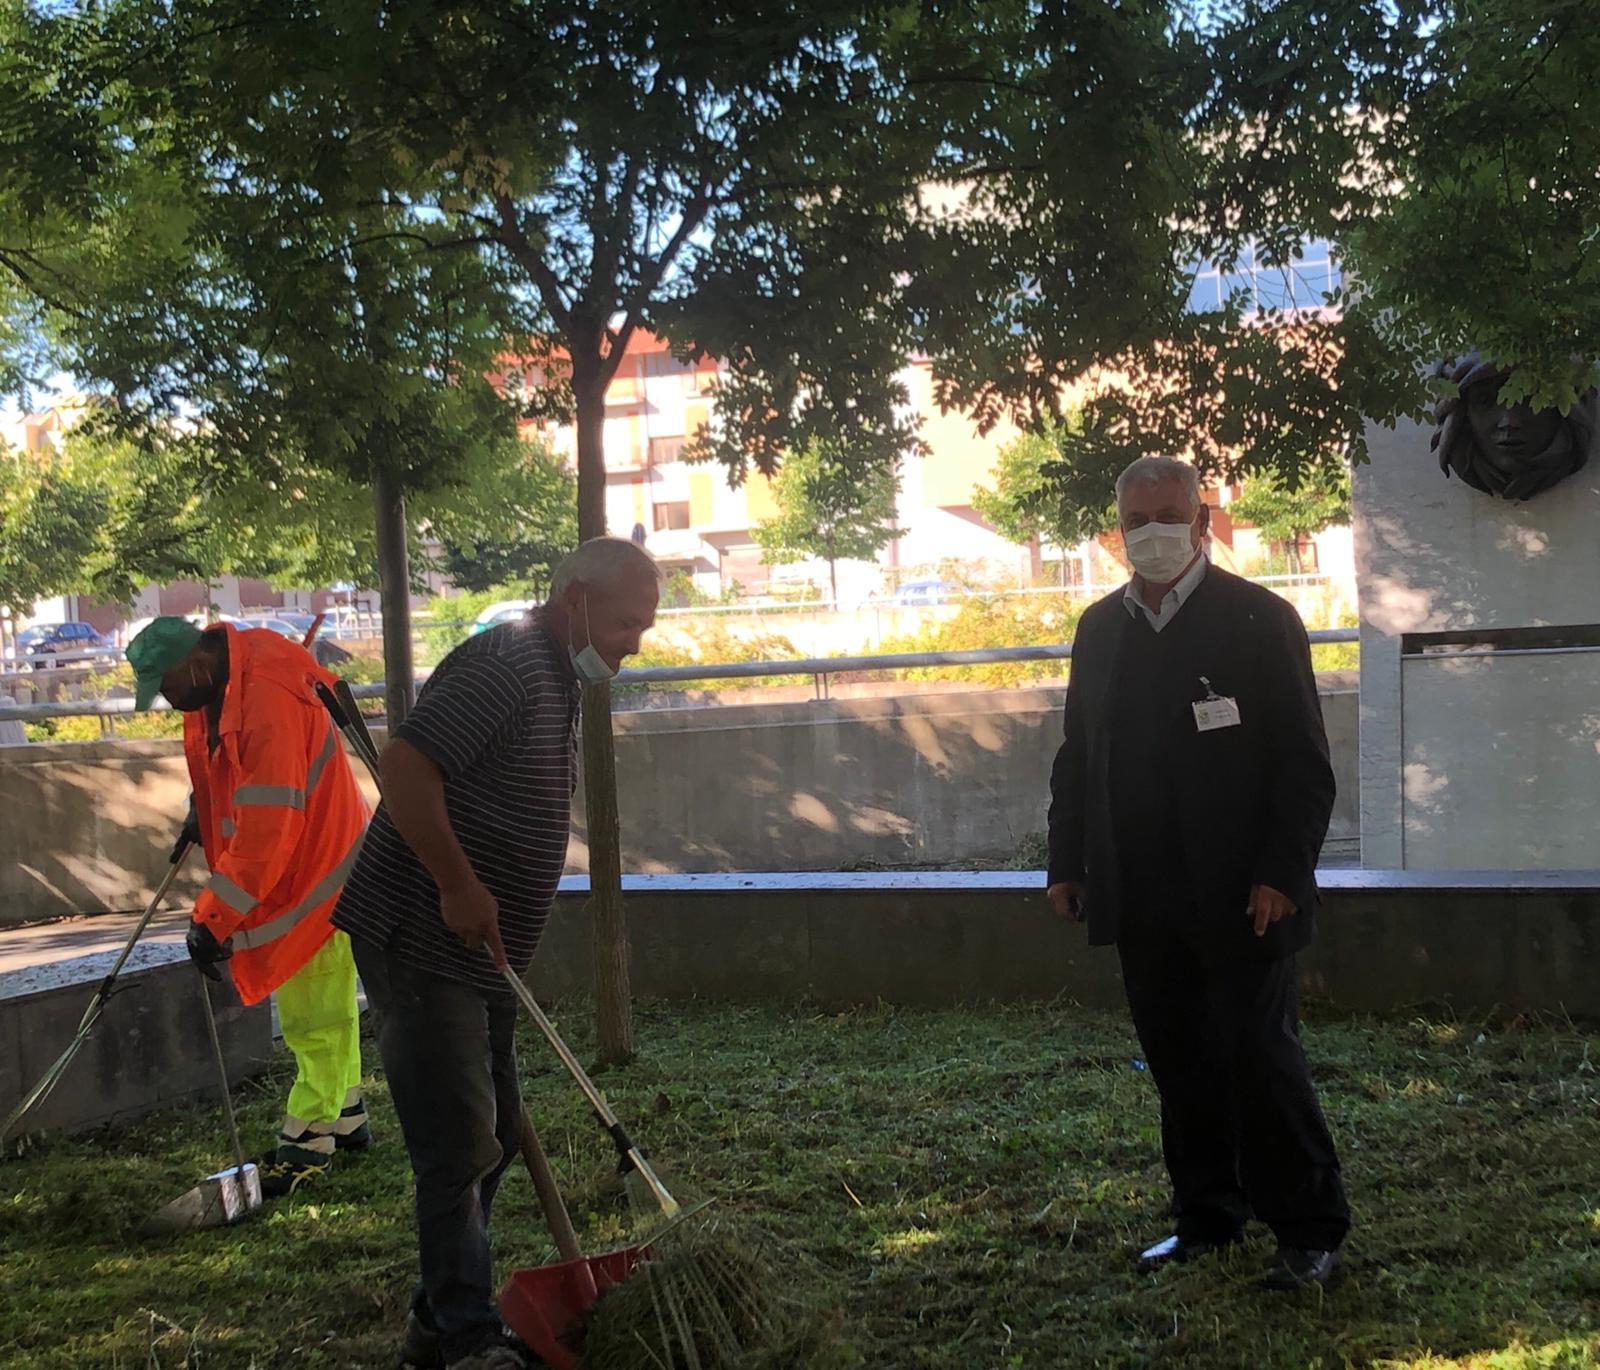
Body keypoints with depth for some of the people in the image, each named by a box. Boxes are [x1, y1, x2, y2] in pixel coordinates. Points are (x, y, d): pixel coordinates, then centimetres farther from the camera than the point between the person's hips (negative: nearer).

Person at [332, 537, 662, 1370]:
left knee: (491, 1137, 15)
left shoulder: (556, 681, 16)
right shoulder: (508, 666, -17)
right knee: (460, 1146, -7)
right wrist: (461, 888, -24)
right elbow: (404, 768, -27)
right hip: (421, 949, -10)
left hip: (475, 955, 11)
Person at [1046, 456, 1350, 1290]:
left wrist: (1281, 874, -14)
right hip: (1141, 899, 5)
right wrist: (1067, 865, 8)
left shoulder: (1258, 620, -5)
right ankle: (1208, 1219, 25)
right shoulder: (1100, 628, 11)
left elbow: (1303, 762, -7)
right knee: (1178, 1064, 11)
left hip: (1238, 898, -5)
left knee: (1258, 1057, -1)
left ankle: (1309, 1234, 12)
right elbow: (1077, 756, 15)